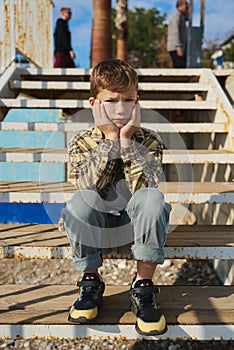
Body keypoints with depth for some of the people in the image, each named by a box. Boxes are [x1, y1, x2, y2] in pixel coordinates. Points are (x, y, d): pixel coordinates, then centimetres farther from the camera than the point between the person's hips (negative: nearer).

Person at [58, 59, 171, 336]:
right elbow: (89, 187, -21)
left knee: (153, 198, -30)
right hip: (94, 231, 1)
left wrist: (128, 140, -22)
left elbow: (145, 187, -20)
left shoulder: (149, 141, -4)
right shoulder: (81, 143, -3)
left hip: (133, 230, 0)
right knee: (81, 200, -31)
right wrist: (110, 139, -22)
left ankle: (143, 286, -17)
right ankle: (90, 282, -9)